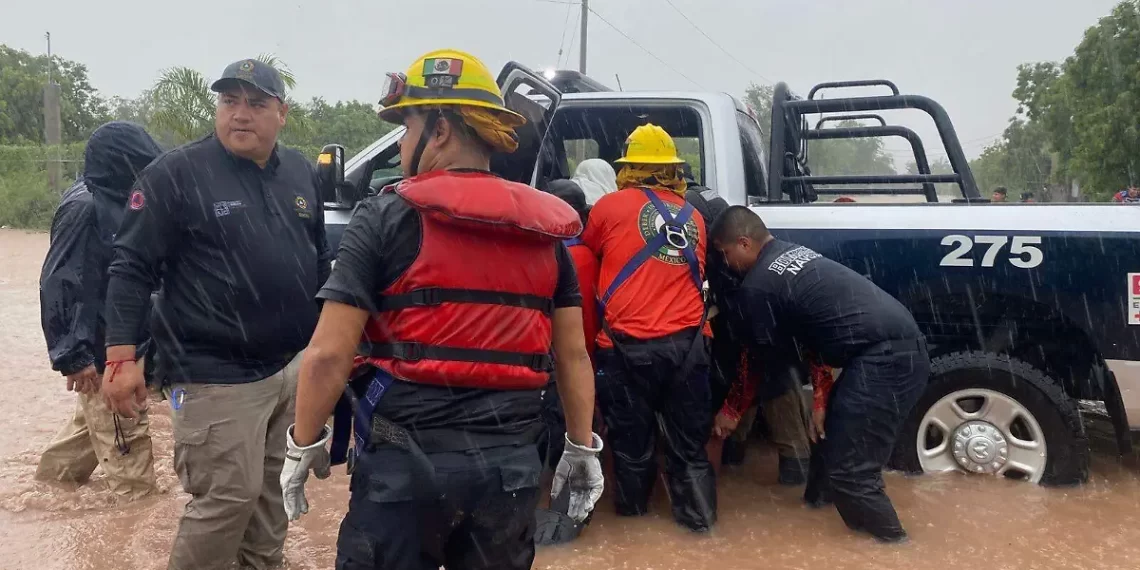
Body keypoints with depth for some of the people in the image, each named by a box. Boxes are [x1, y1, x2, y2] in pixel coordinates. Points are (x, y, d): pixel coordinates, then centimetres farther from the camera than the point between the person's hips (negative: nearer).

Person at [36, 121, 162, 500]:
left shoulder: (117, 202, 8)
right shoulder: (84, 207, -20)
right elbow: (59, 284, -22)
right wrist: (73, 355, -23)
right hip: (103, 348, -10)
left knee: (97, 421, 24)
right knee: (124, 434, 1)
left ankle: (53, 480, 42)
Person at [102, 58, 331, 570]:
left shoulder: (301, 172, 8)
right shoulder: (176, 173, -9)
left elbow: (320, 260, 17)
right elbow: (131, 268, -10)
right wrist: (122, 357, -16)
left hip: (295, 366, 6)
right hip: (218, 377, -6)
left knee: (274, 488, 17)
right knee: (228, 498, -2)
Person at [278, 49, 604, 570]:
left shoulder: (387, 218, -8)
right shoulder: (545, 230, 5)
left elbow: (328, 354, -11)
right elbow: (573, 354, 7)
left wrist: (305, 446, 2)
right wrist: (582, 447, 16)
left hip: (406, 459, -4)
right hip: (510, 462, 5)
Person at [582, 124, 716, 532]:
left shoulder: (611, 206, -1)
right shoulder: (693, 217, 10)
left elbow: (588, 251, 16)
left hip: (630, 344, -3)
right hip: (686, 342, 3)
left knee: (631, 435, 14)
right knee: (688, 439, 13)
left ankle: (633, 506, 30)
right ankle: (698, 514, 19)